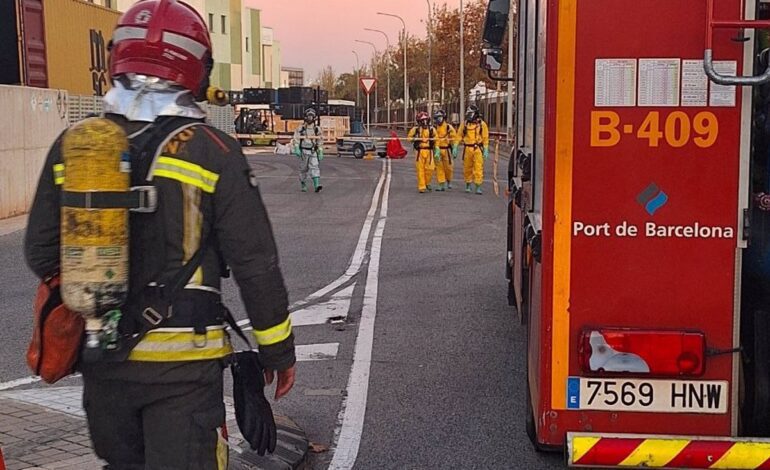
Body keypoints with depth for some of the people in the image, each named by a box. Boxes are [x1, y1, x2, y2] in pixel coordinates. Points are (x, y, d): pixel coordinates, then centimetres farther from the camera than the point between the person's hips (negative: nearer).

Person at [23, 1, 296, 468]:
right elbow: (255, 264, -9)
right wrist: (278, 347, 3)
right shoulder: (211, 152, -12)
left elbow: (42, 254, 7)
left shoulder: (71, 147, 1)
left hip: (99, 357, 5)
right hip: (181, 362, -4)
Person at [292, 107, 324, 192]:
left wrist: (321, 153, 5)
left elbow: (320, 142, 8)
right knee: (303, 169, 8)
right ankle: (303, 186, 26)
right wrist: (297, 149, -22)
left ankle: (317, 186, -27)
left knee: (315, 168, -15)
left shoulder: (317, 129, 2)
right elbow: (295, 139, -8)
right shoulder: (301, 128, -4)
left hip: (313, 152, 1)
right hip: (303, 151, -1)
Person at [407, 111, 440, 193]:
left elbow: (436, 140, 13)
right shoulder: (415, 129, 1)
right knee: (420, 170, -1)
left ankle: (427, 183, 22)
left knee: (430, 168, -3)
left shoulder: (432, 129, 7)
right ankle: (421, 187, 6)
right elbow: (408, 138, 6)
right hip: (420, 152, -2)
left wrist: (436, 150, 6)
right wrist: (415, 139, -12)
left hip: (429, 152, 2)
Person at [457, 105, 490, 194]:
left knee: (478, 169, -7)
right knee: (467, 168, 9)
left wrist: (486, 151, -4)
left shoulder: (482, 124, -1)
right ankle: (468, 186, 24)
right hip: (467, 149, 3)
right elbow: (459, 136, 8)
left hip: (478, 149, -3)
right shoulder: (464, 124, 6)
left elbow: (485, 138, 0)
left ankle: (478, 187, -4)